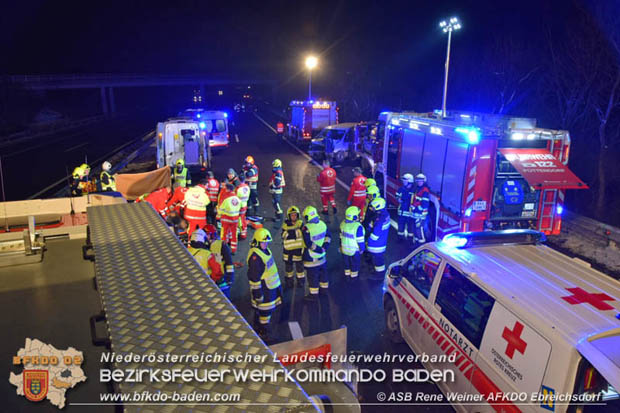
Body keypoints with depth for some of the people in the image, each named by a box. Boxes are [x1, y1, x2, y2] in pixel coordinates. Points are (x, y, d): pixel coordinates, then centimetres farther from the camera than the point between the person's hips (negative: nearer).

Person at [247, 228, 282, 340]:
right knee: (265, 310, 4)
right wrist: (257, 294, -20)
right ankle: (263, 331, 22)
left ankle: (258, 324, 42)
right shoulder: (255, 256, -28)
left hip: (271, 285, 10)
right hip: (263, 288, -10)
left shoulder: (264, 249, 3)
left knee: (269, 308, 23)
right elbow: (253, 277, -25)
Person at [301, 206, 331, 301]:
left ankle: (314, 294, 15)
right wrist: (324, 247, 1)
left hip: (311, 257, -7)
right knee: (322, 271, 25)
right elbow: (328, 235, 6)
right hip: (321, 256, 7)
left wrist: (319, 250, -15)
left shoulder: (306, 229, -25)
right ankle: (324, 287, 42)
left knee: (312, 275, 5)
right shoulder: (322, 224, -3)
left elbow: (309, 244, -25)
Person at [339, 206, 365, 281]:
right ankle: (353, 276, 38)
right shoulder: (358, 227, -30)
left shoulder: (343, 224, -11)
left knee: (346, 263, 24)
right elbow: (360, 240, -21)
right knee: (355, 263, 20)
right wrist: (362, 249, -4)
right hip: (354, 250, -5)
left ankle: (347, 276, 40)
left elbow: (341, 236, 2)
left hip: (344, 249, 5)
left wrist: (341, 245, 15)